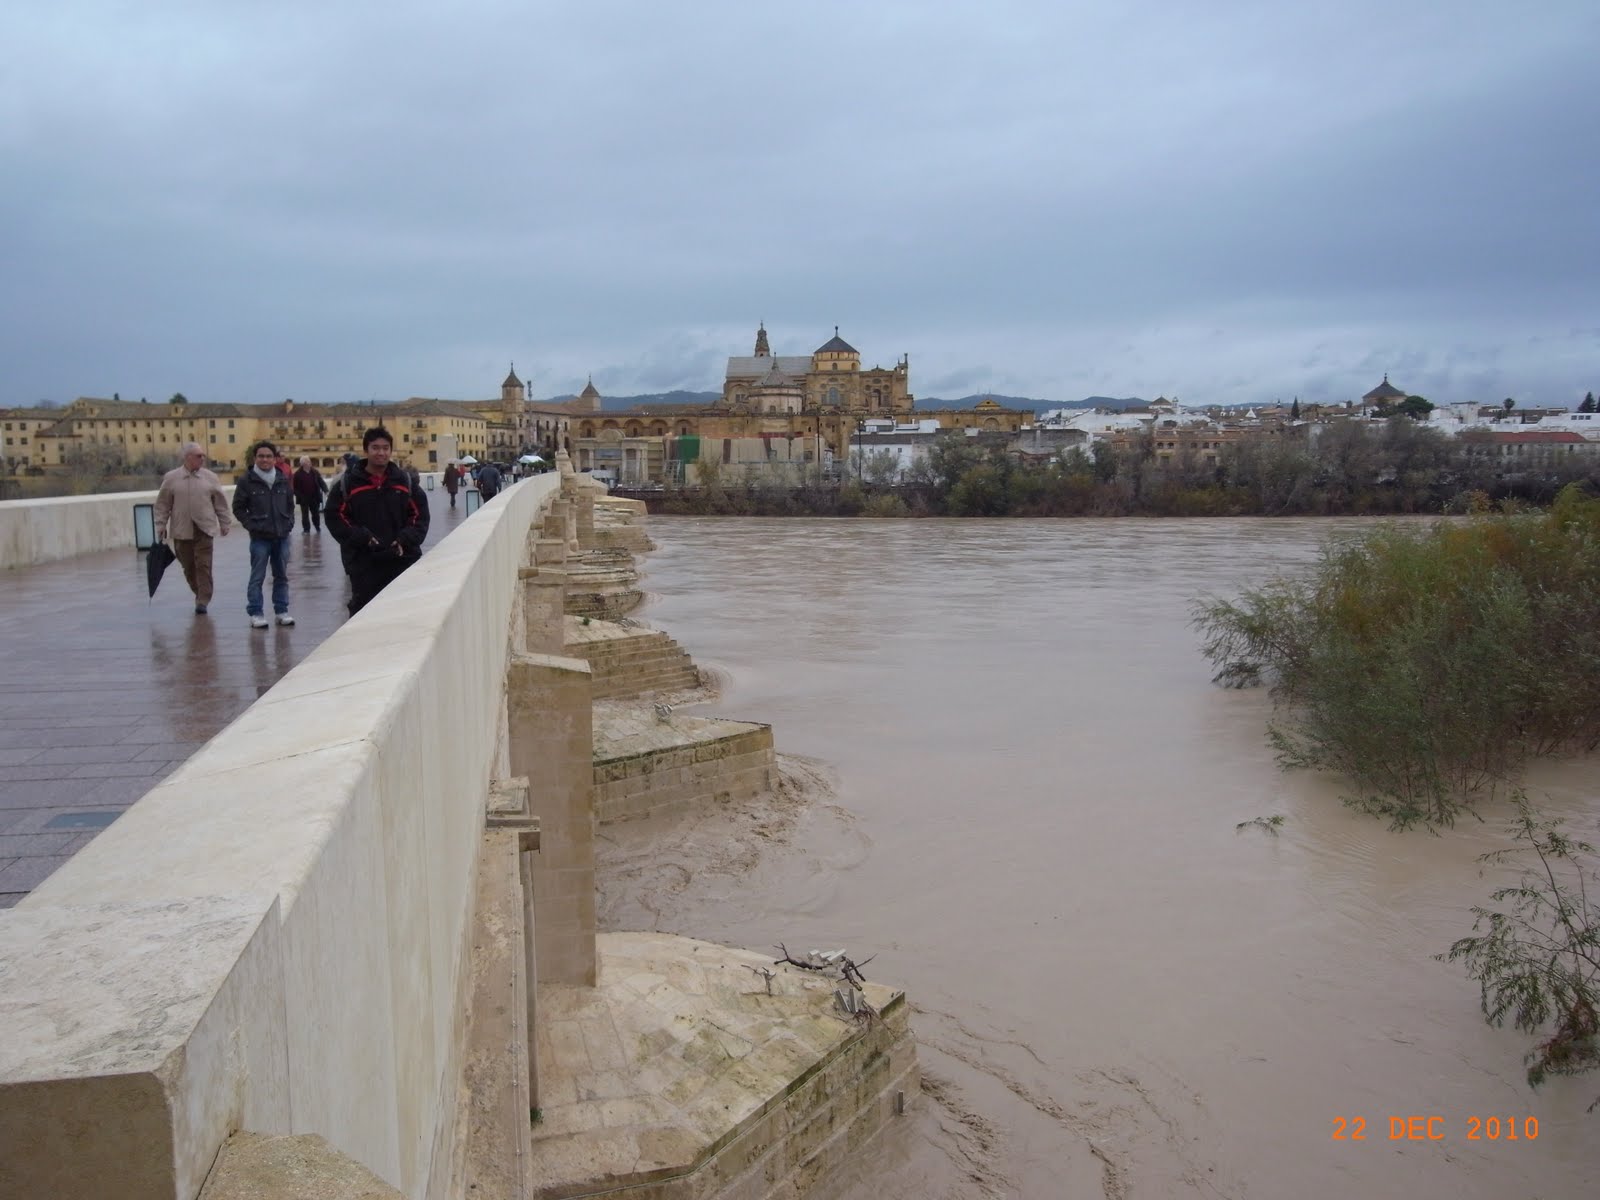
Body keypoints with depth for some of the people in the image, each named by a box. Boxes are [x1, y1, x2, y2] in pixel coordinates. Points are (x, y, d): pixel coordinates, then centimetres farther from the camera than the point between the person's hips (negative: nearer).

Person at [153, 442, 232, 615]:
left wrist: (225, 525, 8)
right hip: (182, 531, 1)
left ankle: (202, 601, -2)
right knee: (188, 567, 9)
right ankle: (201, 595, 27)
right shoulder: (171, 478, 2)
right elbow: (163, 505, 5)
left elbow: (220, 503, 8)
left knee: (203, 566, -6)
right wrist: (161, 527, 3)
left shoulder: (210, 478, 3)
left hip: (204, 530, -1)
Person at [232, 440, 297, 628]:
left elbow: (290, 504, 15)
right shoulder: (246, 481, -5)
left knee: (281, 576, 11)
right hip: (260, 537, -3)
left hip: (282, 535, 4)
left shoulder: (283, 480, 5)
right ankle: (255, 613, 7)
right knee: (257, 577, 1)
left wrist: (289, 524, 3)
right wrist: (252, 526, -9)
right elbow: (238, 508, -1)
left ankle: (281, 611, 20)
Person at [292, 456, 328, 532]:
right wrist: (298, 495, -15)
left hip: (315, 497, 2)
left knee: (316, 513, 11)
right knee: (305, 514, 5)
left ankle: (318, 527, 28)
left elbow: (321, 482, 3)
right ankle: (306, 528, 13)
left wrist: (325, 490, -12)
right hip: (303, 498, -2)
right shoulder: (298, 474, -6)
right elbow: (295, 487, -5)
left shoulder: (315, 472, 3)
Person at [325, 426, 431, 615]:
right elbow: (335, 517, -2)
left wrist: (406, 540, -9)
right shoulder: (348, 483, 0)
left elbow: (419, 516, 7)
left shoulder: (405, 481, 7)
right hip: (363, 563, -2)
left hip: (402, 559, 2)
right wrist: (362, 538, -14)